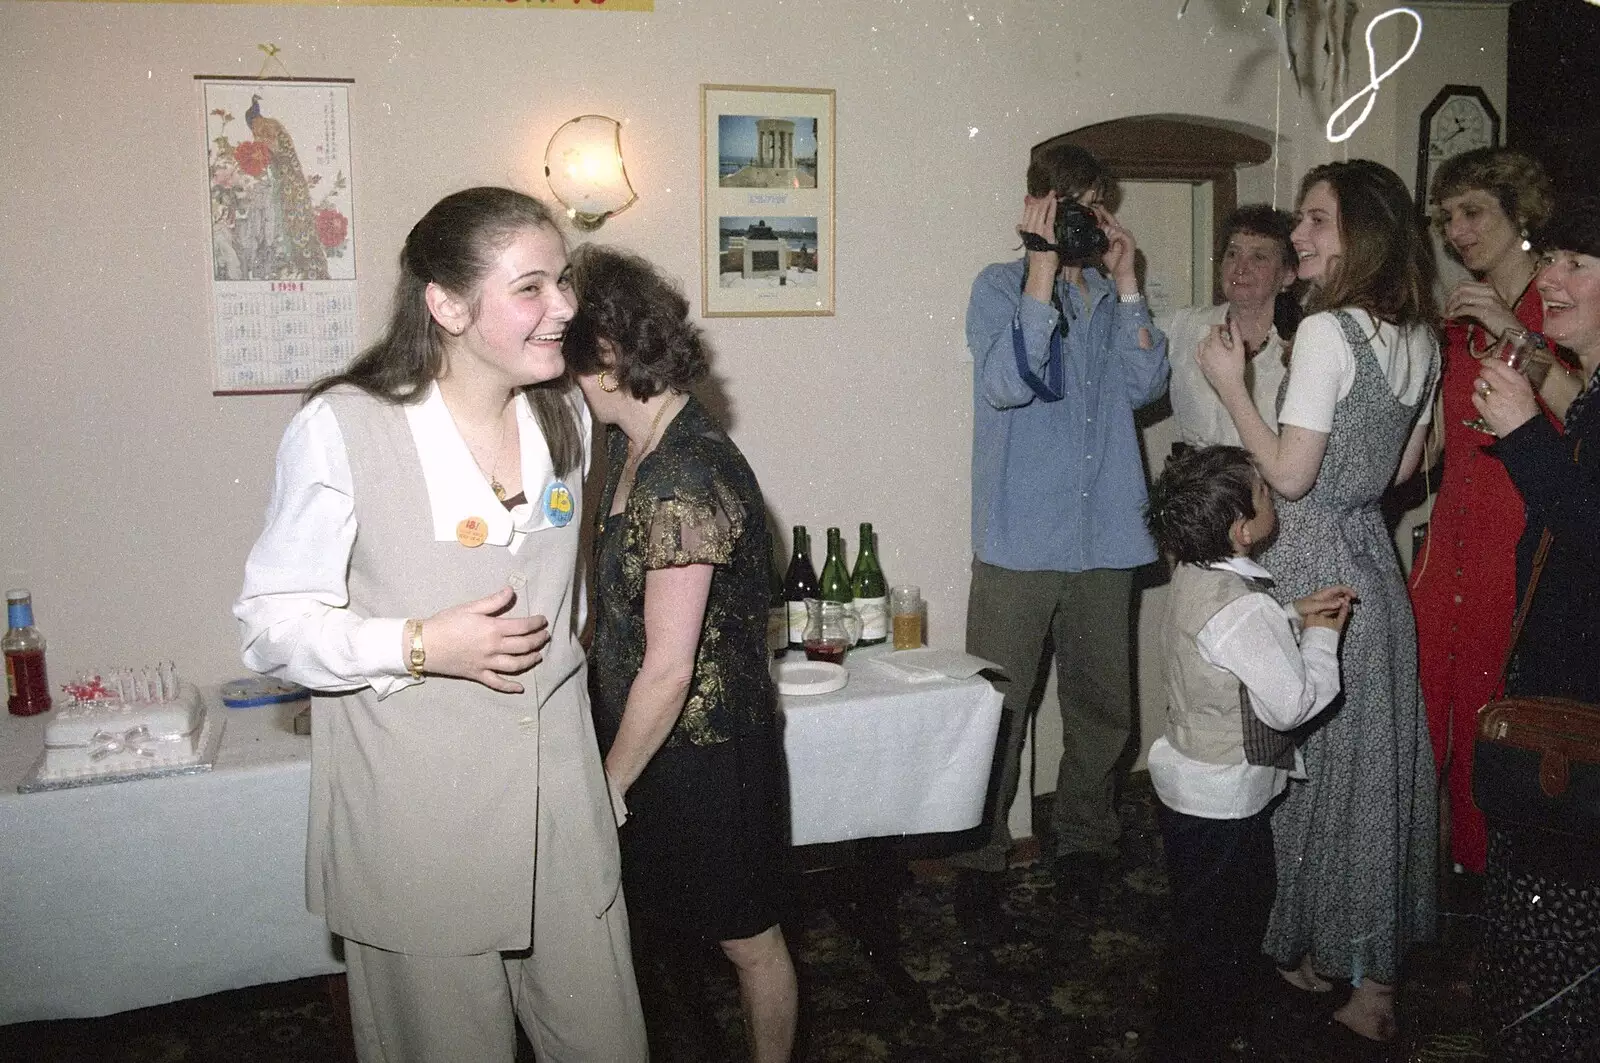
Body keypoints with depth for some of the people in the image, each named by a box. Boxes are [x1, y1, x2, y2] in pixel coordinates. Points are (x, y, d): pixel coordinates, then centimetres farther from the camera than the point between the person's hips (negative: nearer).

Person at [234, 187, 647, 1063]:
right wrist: (419, 646, -21)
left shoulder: (565, 416, 5)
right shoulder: (341, 429, -15)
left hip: (560, 806, 5)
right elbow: (271, 623, -10)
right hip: (418, 823, -4)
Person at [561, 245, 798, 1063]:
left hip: (706, 749, -9)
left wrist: (611, 783, -14)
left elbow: (669, 670, -25)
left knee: (748, 937, 14)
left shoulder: (685, 481, -28)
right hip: (654, 731, 9)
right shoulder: (632, 446, 2)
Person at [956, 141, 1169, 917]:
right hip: (1020, 539, -4)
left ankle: (1083, 841, 30)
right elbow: (1006, 382, -16)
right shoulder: (1001, 286, 1)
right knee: (996, 707, -1)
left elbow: (1144, 386, -1)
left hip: (1104, 538, 4)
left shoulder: (1111, 296, 13)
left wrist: (1124, 281, -2)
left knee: (1103, 706, 12)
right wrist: (1044, 267, -15)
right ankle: (982, 855, 14)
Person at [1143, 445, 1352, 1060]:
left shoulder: (1197, 576, -1)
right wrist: (1322, 636, -8)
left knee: (1242, 908, 26)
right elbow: (1293, 702, -22)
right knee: (1213, 929, 9)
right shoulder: (1240, 608, -30)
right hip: (1221, 803, -9)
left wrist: (1294, 616, 4)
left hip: (1190, 784, 9)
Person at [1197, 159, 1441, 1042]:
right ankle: (1374, 968, 25)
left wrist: (1231, 386, -10)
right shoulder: (1419, 337, 7)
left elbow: (1290, 475, -19)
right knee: (1377, 756, 13)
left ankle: (1309, 946, 23)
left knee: (1309, 757, 7)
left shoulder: (1326, 331, -18)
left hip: (1313, 561, -8)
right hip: (1372, 556, 8)